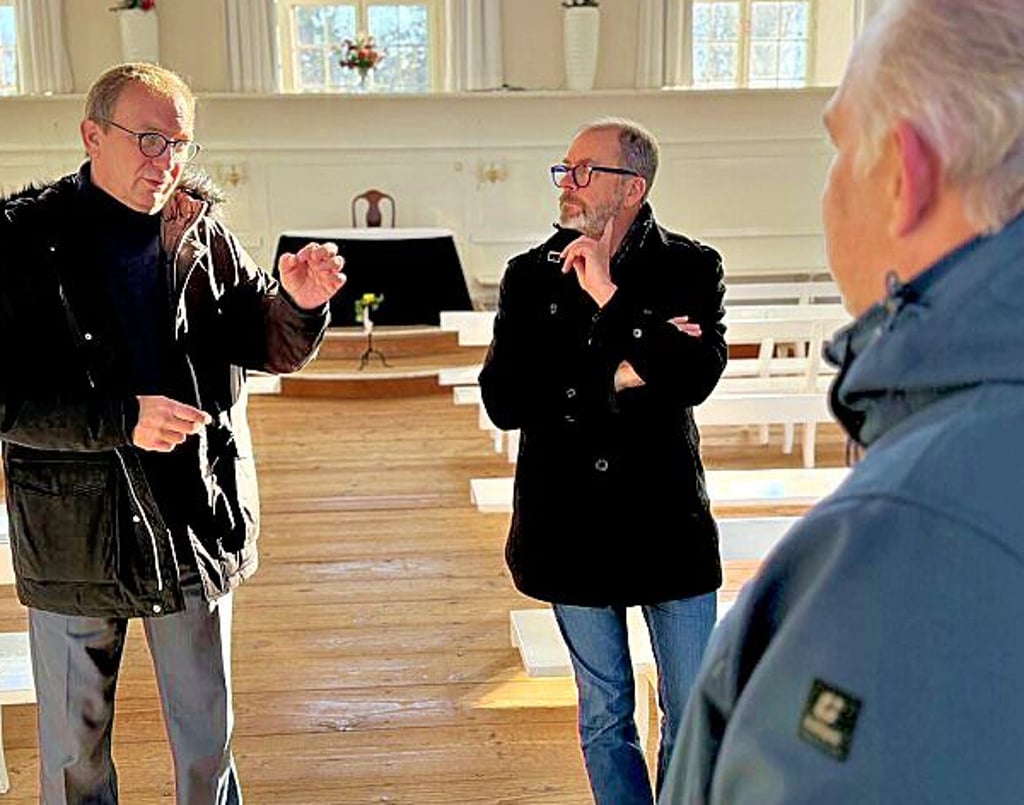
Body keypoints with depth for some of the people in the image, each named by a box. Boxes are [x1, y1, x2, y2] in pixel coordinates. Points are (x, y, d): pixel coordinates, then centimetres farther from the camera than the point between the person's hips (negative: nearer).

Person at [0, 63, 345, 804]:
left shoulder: (203, 232, 1)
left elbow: (276, 351, 5)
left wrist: (300, 303, -16)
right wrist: (121, 419, -25)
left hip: (196, 524, 2)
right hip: (75, 535, -2)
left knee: (208, 744, 16)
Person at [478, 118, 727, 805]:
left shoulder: (691, 268, -4)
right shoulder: (530, 276, 1)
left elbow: (698, 373, -21)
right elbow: (503, 400, -10)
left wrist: (611, 300, -21)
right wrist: (619, 375, -16)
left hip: (668, 522, -1)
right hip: (572, 527, 2)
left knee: (695, 716, 9)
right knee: (604, 715, 15)